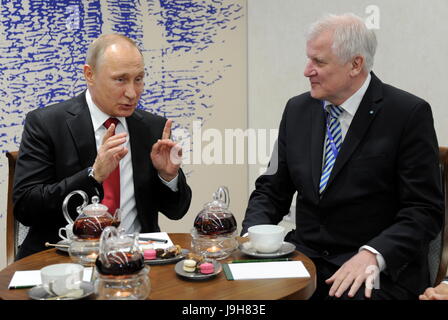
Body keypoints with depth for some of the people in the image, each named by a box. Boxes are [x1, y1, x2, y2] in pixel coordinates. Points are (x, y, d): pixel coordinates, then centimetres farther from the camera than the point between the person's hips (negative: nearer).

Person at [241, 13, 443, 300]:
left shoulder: (408, 114, -8)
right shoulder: (298, 110, 7)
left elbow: (424, 210, -10)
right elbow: (271, 190, 11)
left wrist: (372, 255, -24)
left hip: (381, 270, -4)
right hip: (305, 256, 5)